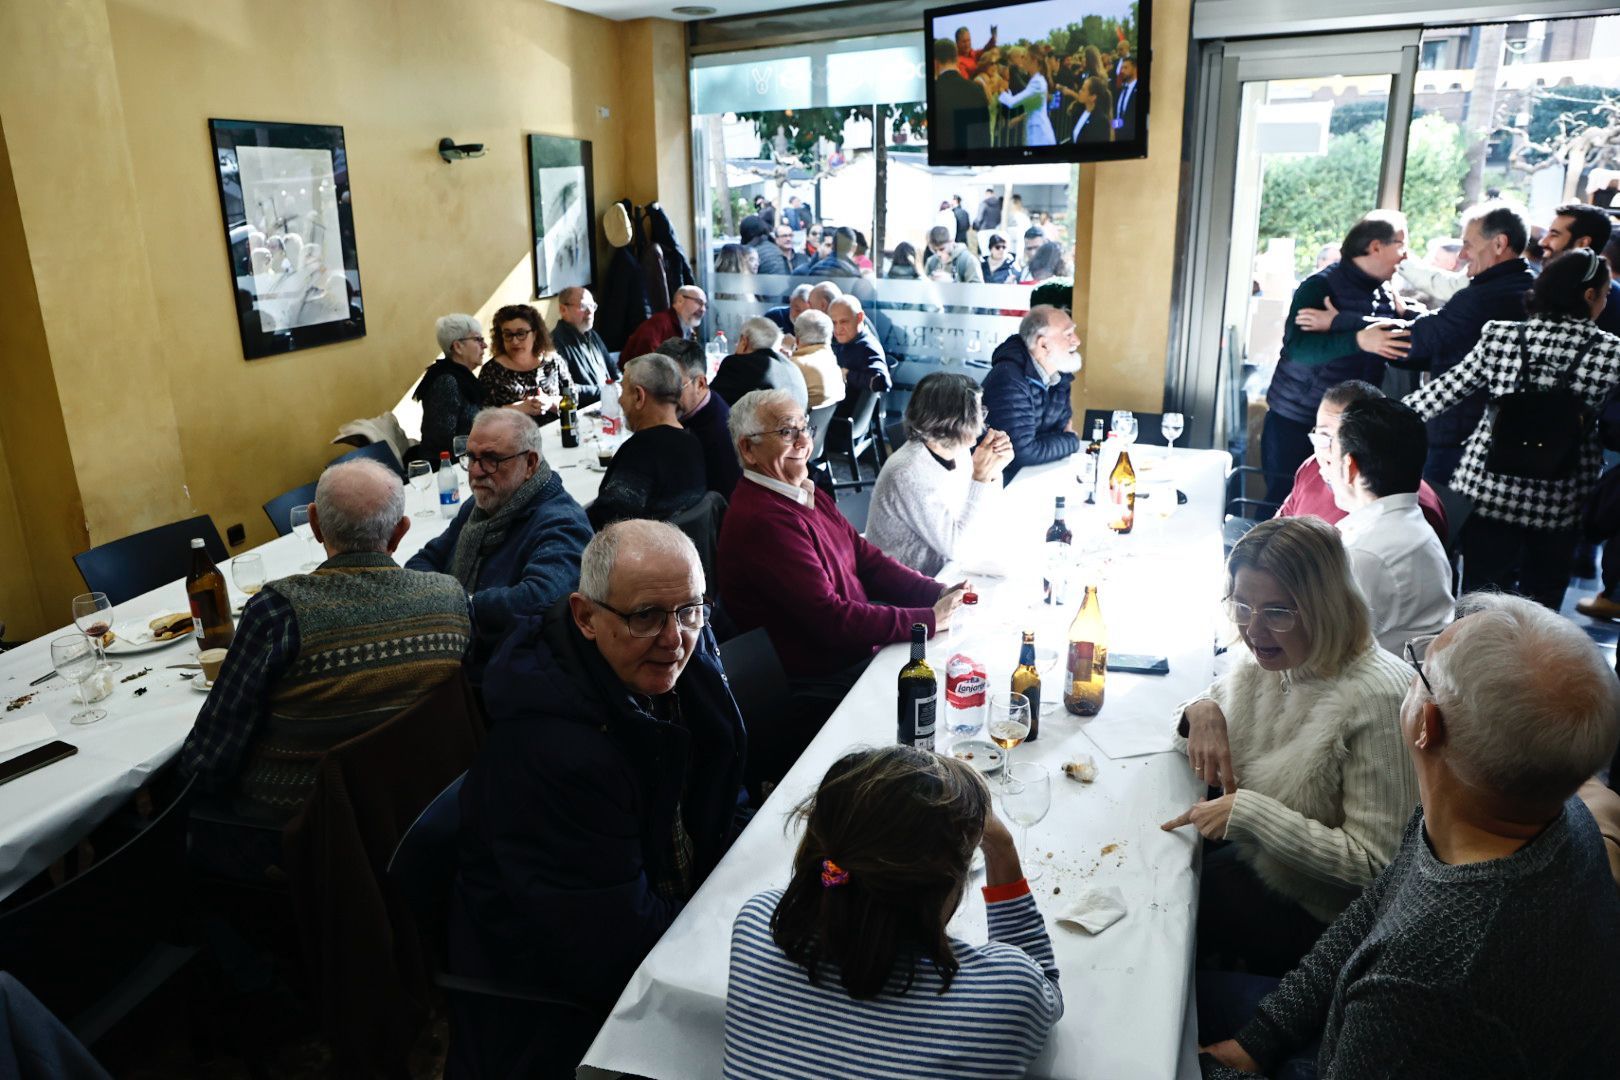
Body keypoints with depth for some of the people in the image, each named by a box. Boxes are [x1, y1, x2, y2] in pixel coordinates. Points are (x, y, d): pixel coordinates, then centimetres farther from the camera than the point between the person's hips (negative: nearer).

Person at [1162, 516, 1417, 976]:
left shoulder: (1374, 699, -28)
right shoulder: (1270, 657, -5)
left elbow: (1374, 864, -26)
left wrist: (1249, 812, -31)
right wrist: (1202, 710, -12)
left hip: (1314, 915, -7)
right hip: (1256, 858, 7)